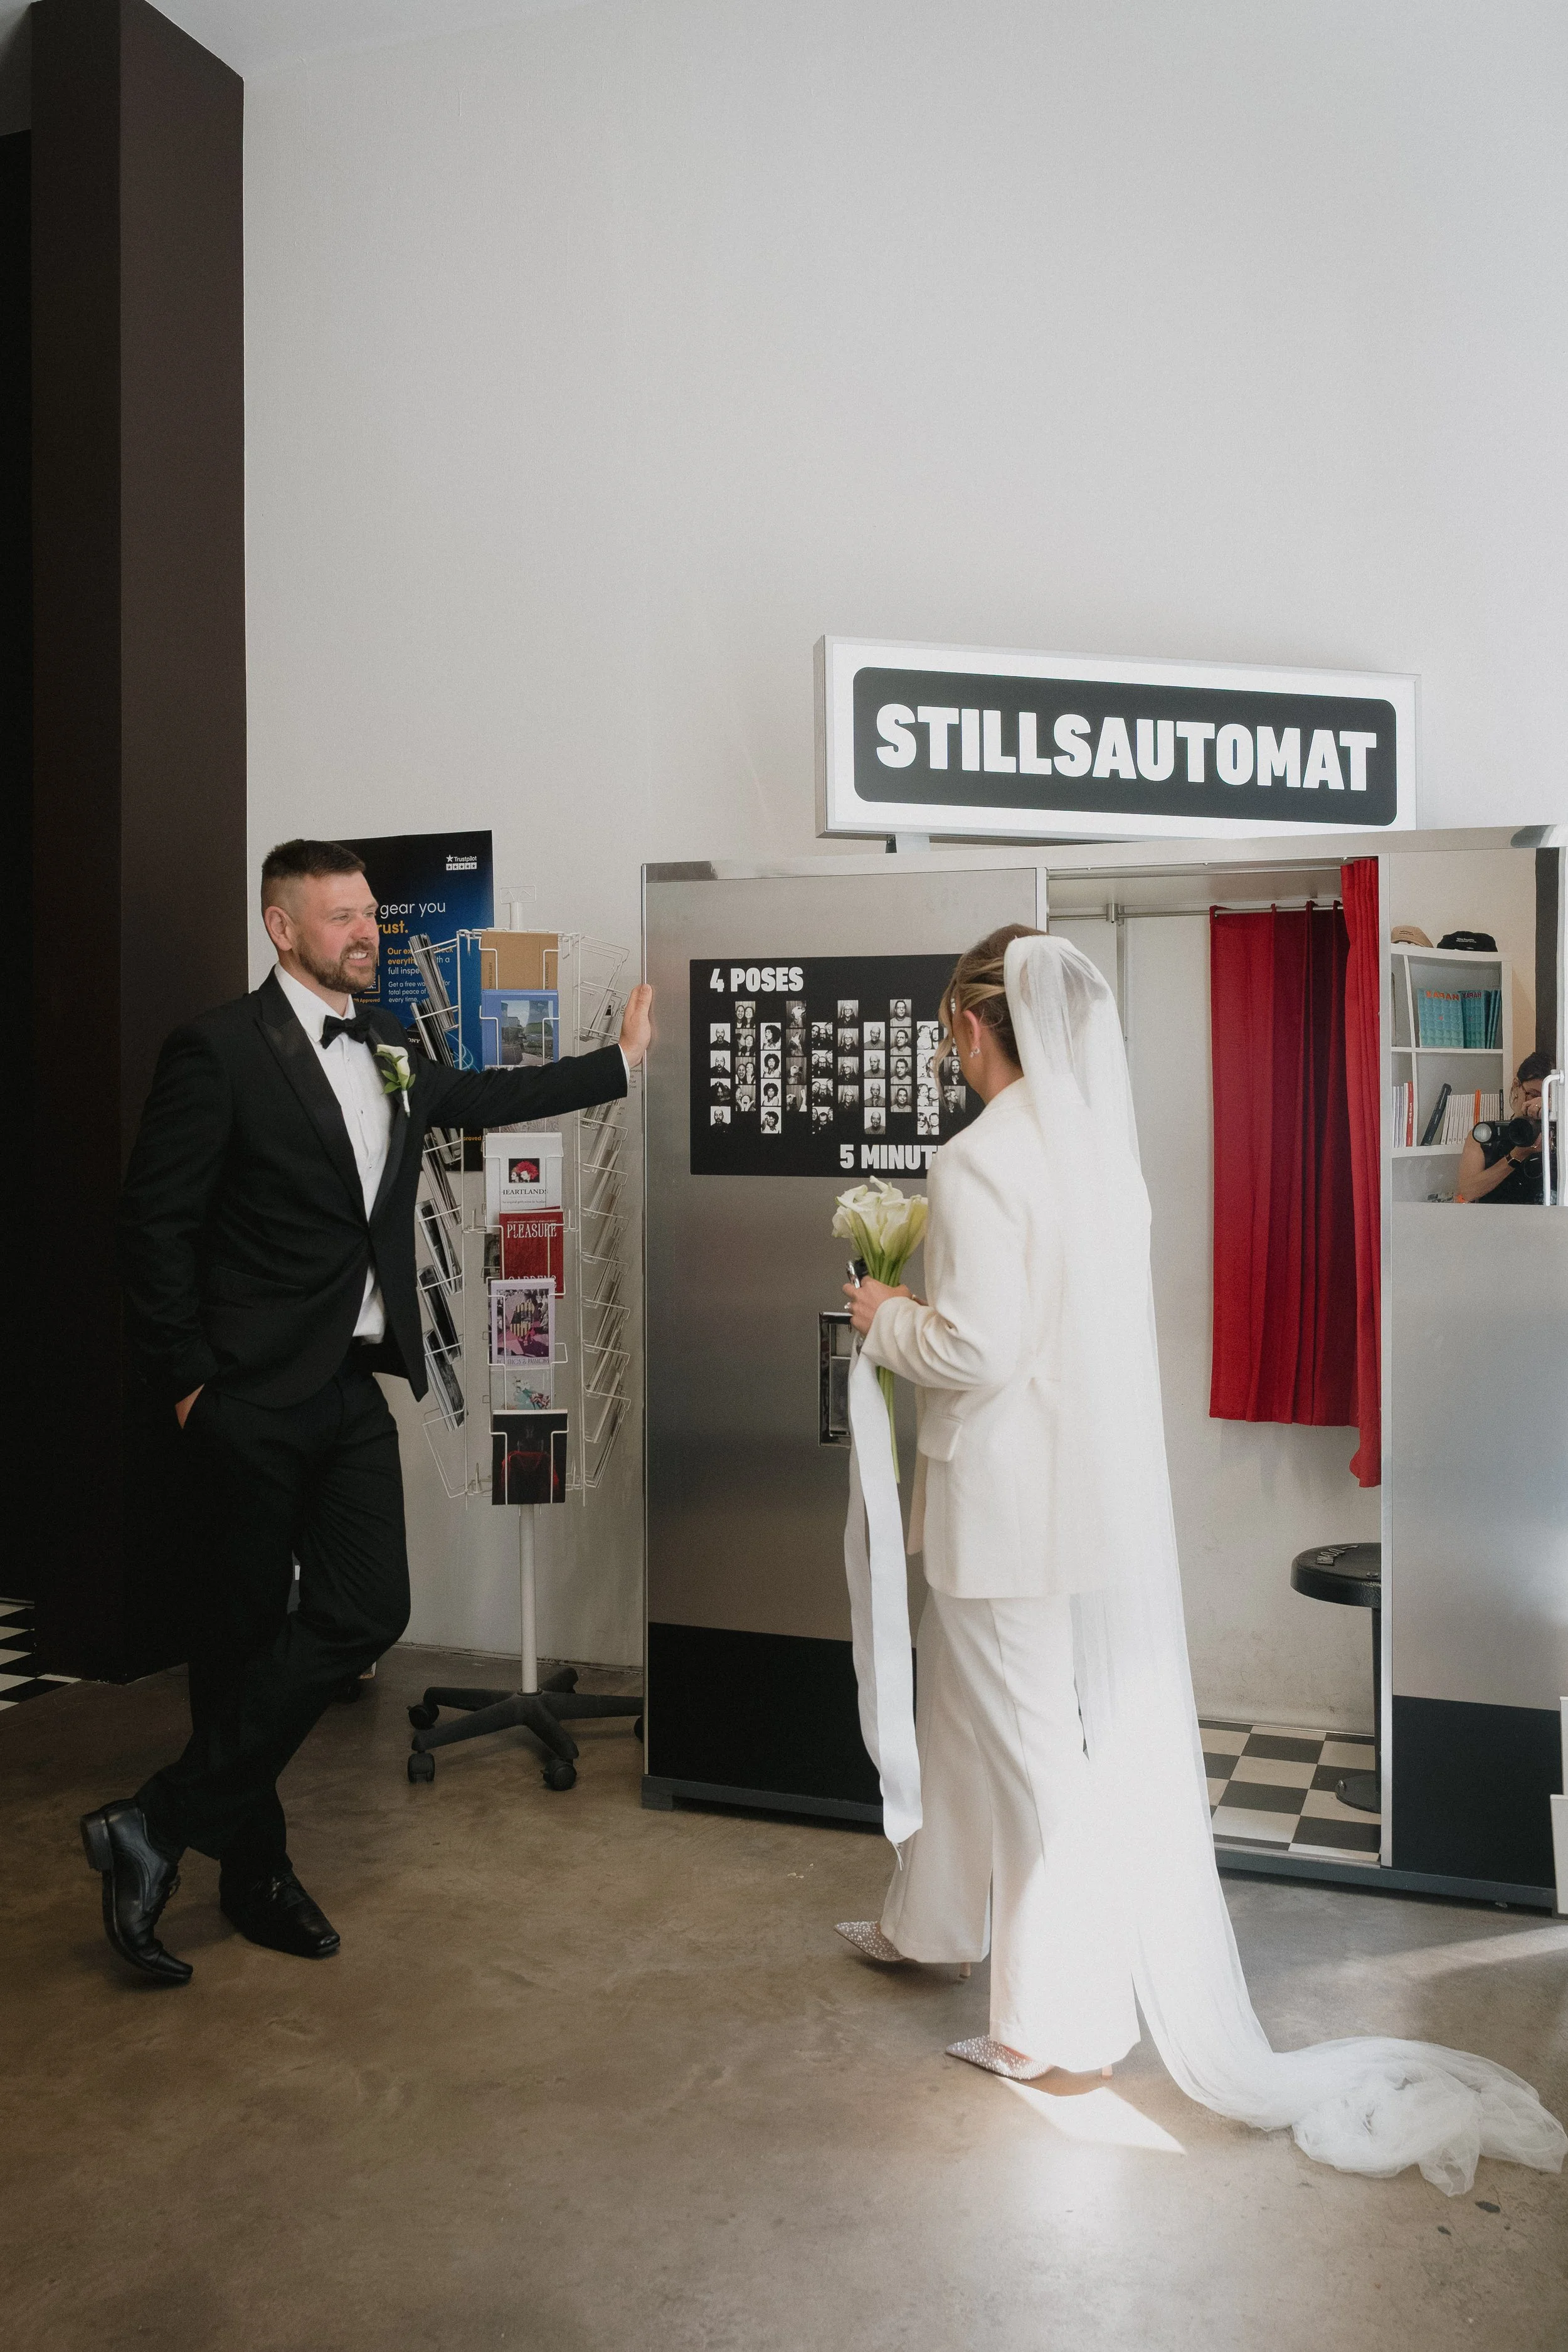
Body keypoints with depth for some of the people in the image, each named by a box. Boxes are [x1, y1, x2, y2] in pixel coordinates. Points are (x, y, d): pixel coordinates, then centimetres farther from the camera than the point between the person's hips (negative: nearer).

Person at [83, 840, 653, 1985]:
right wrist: (187, 1379, -11)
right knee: (246, 1629, 5)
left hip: (353, 1390, 7)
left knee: (365, 1612, 1)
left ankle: (161, 1827, 14)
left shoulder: (390, 1050, 12)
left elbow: (486, 1095, 30)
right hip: (253, 1397, -7)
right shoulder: (220, 1049, -9)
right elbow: (157, 1222, -10)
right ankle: (254, 1868, 23)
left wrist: (623, 1058, 32)